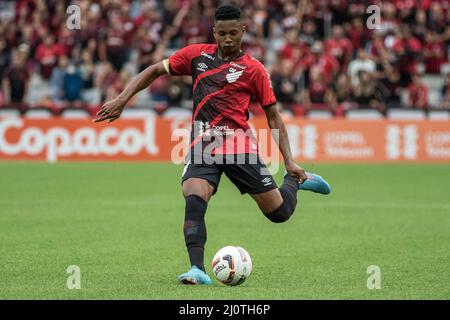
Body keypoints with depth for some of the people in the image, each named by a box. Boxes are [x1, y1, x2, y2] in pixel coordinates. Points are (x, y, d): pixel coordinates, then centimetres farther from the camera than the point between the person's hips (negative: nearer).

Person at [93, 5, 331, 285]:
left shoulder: (253, 70, 1)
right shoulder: (197, 55, 8)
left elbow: (273, 117, 4)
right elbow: (155, 71, 15)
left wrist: (289, 161, -3)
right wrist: (122, 99, 3)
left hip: (240, 146, -1)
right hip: (202, 146, 1)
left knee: (280, 212, 0)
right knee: (194, 201, -27)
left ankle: (296, 180, 33)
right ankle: (198, 270, -29)